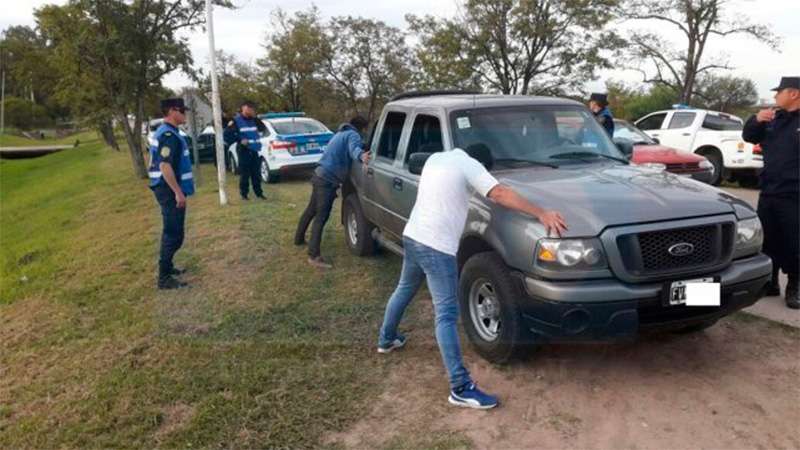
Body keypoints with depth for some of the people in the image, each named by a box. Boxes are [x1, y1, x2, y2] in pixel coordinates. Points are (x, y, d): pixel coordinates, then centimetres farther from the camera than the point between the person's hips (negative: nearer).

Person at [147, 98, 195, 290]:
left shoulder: (163, 132, 14)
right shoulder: (169, 135, -19)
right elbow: (165, 166, -26)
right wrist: (178, 192, -24)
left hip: (166, 189, 10)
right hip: (170, 191, -10)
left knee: (171, 231, 20)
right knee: (174, 234, -6)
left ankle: (166, 267, 31)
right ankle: (164, 278, -1)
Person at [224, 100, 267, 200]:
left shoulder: (253, 120, 10)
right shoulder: (236, 121, -5)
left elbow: (263, 128, 10)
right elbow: (227, 134, -7)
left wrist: (256, 118, -1)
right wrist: (240, 140, -15)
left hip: (254, 151, 5)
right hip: (243, 151, -5)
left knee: (256, 173, 9)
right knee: (244, 174, -3)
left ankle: (259, 193, 18)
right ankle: (244, 194, 6)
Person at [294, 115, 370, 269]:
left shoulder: (341, 133, 23)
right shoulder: (352, 135, -9)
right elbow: (354, 148, -34)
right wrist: (361, 156, -55)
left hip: (320, 176, 10)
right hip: (328, 180, -10)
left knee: (311, 210, 25)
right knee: (321, 217, -13)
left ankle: (299, 238, 43)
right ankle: (314, 256, -16)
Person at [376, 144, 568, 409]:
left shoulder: (436, 158, 17)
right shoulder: (468, 164, -6)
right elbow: (500, 194, -17)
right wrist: (542, 214, -17)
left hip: (411, 236, 9)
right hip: (436, 246, -9)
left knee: (404, 290, 31)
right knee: (446, 315, -10)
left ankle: (386, 339, 51)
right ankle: (461, 388, -9)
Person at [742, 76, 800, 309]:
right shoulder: (773, 119, 13)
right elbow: (748, 137, 17)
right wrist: (756, 120, -3)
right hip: (768, 193, 6)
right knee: (768, 242, 12)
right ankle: (771, 283, 25)